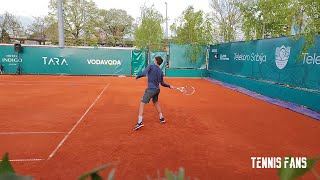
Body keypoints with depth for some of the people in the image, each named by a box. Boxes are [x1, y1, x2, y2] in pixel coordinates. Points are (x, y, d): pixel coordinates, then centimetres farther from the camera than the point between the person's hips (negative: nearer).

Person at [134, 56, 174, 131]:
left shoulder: (151, 66, -5)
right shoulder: (161, 71, 11)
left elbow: (143, 74, -18)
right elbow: (162, 83, 15)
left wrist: (137, 77, 1)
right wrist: (169, 86, 29)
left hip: (151, 89, -7)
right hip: (157, 90, 7)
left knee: (142, 104, -6)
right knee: (156, 103, 29)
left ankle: (140, 122, -17)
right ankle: (162, 118, 38)